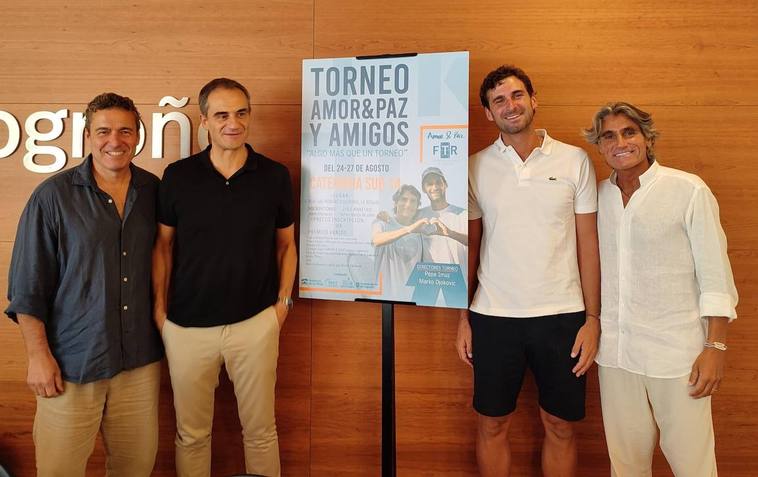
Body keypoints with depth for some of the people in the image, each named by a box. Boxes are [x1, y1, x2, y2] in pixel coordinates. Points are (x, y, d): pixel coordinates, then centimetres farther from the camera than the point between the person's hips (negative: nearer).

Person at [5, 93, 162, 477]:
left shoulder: (153, 191, 3)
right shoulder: (53, 196, -8)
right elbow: (27, 287, -5)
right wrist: (38, 355, -7)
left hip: (140, 358, 3)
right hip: (72, 361, -3)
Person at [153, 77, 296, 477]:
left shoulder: (275, 176, -1)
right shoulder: (178, 176, -2)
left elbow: (286, 243, 8)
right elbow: (163, 245, 5)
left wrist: (283, 300, 2)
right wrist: (159, 308, 3)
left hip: (255, 321, 0)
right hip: (187, 324, 1)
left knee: (260, 429, 13)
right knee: (191, 432, 14)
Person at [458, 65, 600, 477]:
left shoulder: (575, 160, 1)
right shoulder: (476, 167, 3)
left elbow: (588, 244, 2)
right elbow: (470, 246, 6)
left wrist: (592, 317, -3)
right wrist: (462, 316, 3)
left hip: (561, 314, 0)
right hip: (493, 316, 1)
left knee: (560, 425, 13)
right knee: (491, 425, 11)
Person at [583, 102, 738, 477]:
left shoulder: (689, 191, -6)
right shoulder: (599, 196, 6)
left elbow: (716, 276, -6)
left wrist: (715, 347, -10)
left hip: (675, 352, -3)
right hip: (614, 351, 4)